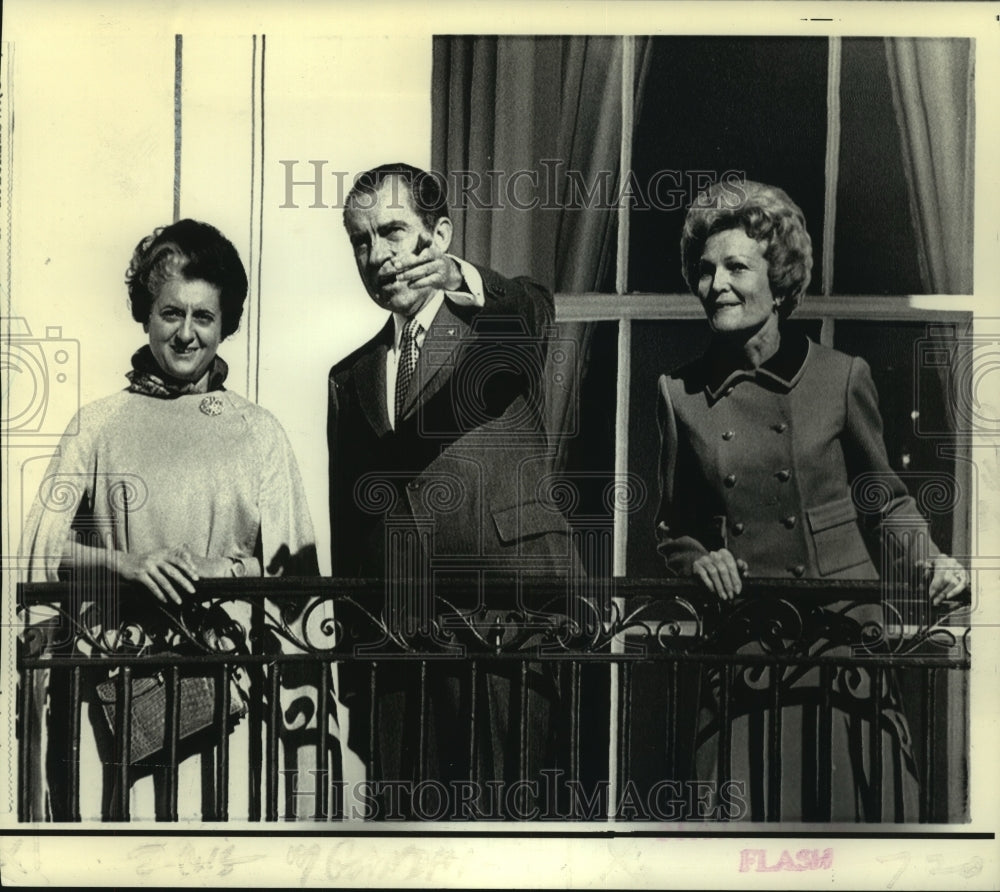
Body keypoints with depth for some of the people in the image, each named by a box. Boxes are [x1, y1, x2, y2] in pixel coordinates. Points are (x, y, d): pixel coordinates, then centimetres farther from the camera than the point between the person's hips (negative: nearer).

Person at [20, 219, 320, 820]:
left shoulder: (259, 432, 9)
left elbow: (289, 567, 5)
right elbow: (41, 547, 2)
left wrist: (207, 572, -12)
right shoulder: (100, 425, 9)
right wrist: (126, 562, -15)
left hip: (223, 665, 0)